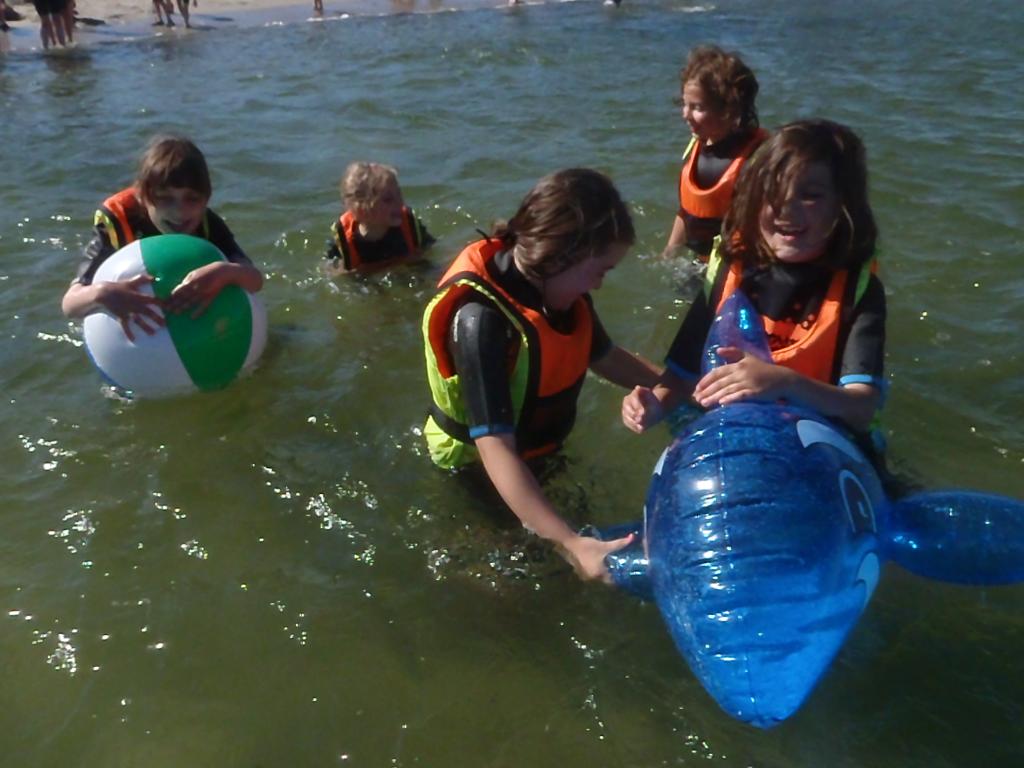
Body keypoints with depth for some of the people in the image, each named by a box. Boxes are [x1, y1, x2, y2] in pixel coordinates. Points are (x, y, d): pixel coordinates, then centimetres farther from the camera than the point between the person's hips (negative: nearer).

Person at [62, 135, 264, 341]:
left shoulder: (207, 225, -19)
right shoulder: (119, 225, -25)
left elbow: (255, 280, -31)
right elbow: (69, 303, -29)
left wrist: (226, 272, -54)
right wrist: (101, 293, -53)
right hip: (133, 335, -1)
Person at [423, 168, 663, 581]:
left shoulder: (560, 287, -13)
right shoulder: (482, 320, -38)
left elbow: (603, 356, 7)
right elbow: (496, 450, -43)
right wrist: (569, 544, -50)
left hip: (543, 452, 7)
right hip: (479, 471, -7)